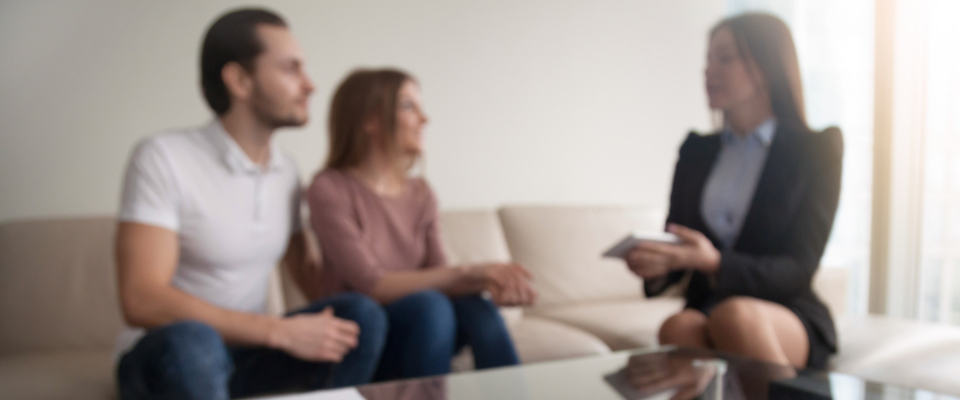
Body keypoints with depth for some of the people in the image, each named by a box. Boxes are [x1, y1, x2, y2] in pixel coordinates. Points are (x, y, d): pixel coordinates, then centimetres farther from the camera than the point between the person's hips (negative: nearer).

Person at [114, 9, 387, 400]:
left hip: (245, 353, 6)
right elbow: (142, 301, -25)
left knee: (361, 315, -17)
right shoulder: (162, 158, -16)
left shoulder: (285, 171, 3)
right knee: (192, 340, -39)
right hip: (165, 358, -5)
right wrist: (281, 331, -27)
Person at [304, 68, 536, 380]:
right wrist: (468, 272, -26)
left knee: (477, 308, -24)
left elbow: (438, 278, -3)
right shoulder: (330, 190, -13)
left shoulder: (420, 194, 6)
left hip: (414, 329, 5)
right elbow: (371, 286, -20)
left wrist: (487, 281, -24)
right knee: (429, 304, -32)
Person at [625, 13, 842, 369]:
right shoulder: (696, 151, 14)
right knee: (678, 330, -34)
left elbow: (798, 269, -7)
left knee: (733, 315, -37)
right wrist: (657, 267, -14)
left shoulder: (816, 150, 1)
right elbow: (678, 248, 12)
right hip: (704, 311, 3)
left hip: (791, 321, -2)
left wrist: (714, 262, -25)